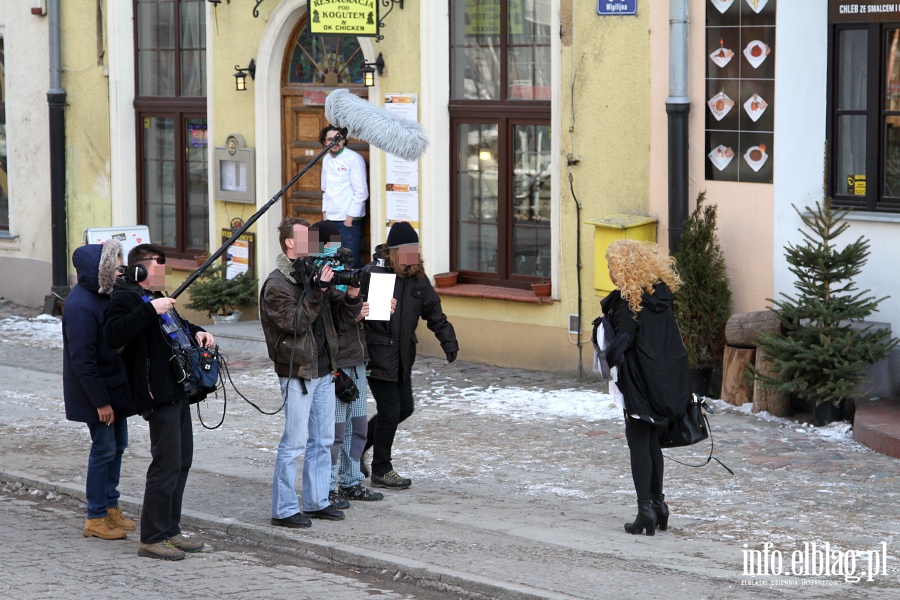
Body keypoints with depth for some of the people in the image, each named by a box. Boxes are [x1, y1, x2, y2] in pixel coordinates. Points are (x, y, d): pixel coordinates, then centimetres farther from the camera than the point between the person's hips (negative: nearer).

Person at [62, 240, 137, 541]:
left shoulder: (105, 296, 5)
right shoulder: (80, 306, -24)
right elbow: (82, 360, -25)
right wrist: (101, 401, -23)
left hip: (115, 385, 9)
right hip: (96, 392, -9)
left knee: (118, 445, 15)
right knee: (104, 448, -3)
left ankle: (110, 506, 27)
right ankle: (96, 518, 7)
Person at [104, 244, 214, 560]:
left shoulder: (155, 297, 19)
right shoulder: (125, 297, -11)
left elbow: (177, 325, 38)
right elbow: (114, 335, -29)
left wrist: (198, 333, 17)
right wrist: (151, 311, -28)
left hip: (178, 391, 10)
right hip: (159, 394, -10)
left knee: (182, 461, 14)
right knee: (166, 464, -10)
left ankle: (170, 531, 23)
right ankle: (152, 539, -5)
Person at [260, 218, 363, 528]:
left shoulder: (315, 273, 11)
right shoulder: (277, 284, -11)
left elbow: (342, 315, 13)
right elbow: (295, 322, -21)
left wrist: (352, 295, -7)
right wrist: (317, 291, -24)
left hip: (324, 370, 8)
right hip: (297, 372, -8)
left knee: (323, 440, 13)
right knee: (294, 442, -6)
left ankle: (316, 502, 22)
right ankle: (284, 510, 0)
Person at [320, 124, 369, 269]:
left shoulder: (354, 158, -9)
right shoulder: (327, 159, 12)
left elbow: (361, 192, -12)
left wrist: (350, 217, -14)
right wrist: (325, 212, 12)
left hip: (349, 219, -6)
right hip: (331, 219, 6)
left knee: (351, 262, -6)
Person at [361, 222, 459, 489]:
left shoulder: (417, 278, 7)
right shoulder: (372, 274, -14)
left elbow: (433, 312, 16)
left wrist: (448, 340, 5)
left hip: (402, 356, 8)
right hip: (377, 356, -8)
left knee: (405, 407, 13)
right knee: (389, 410, -4)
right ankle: (381, 471, 12)